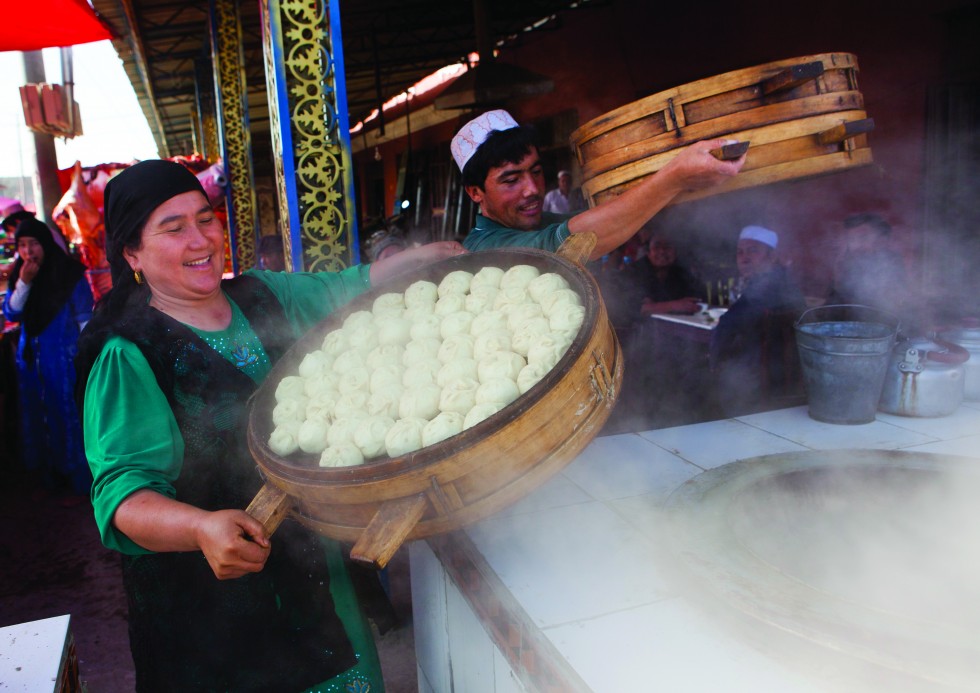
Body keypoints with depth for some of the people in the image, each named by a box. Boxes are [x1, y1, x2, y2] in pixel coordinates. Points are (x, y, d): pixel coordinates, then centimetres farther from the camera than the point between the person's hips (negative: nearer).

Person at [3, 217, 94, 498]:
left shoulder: (69, 273, -9)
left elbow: (84, 318, -9)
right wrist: (24, 283, -15)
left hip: (65, 357, -5)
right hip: (31, 358, 5)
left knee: (69, 417, 1)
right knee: (38, 417, 12)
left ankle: (78, 480, 12)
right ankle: (49, 476, 25)